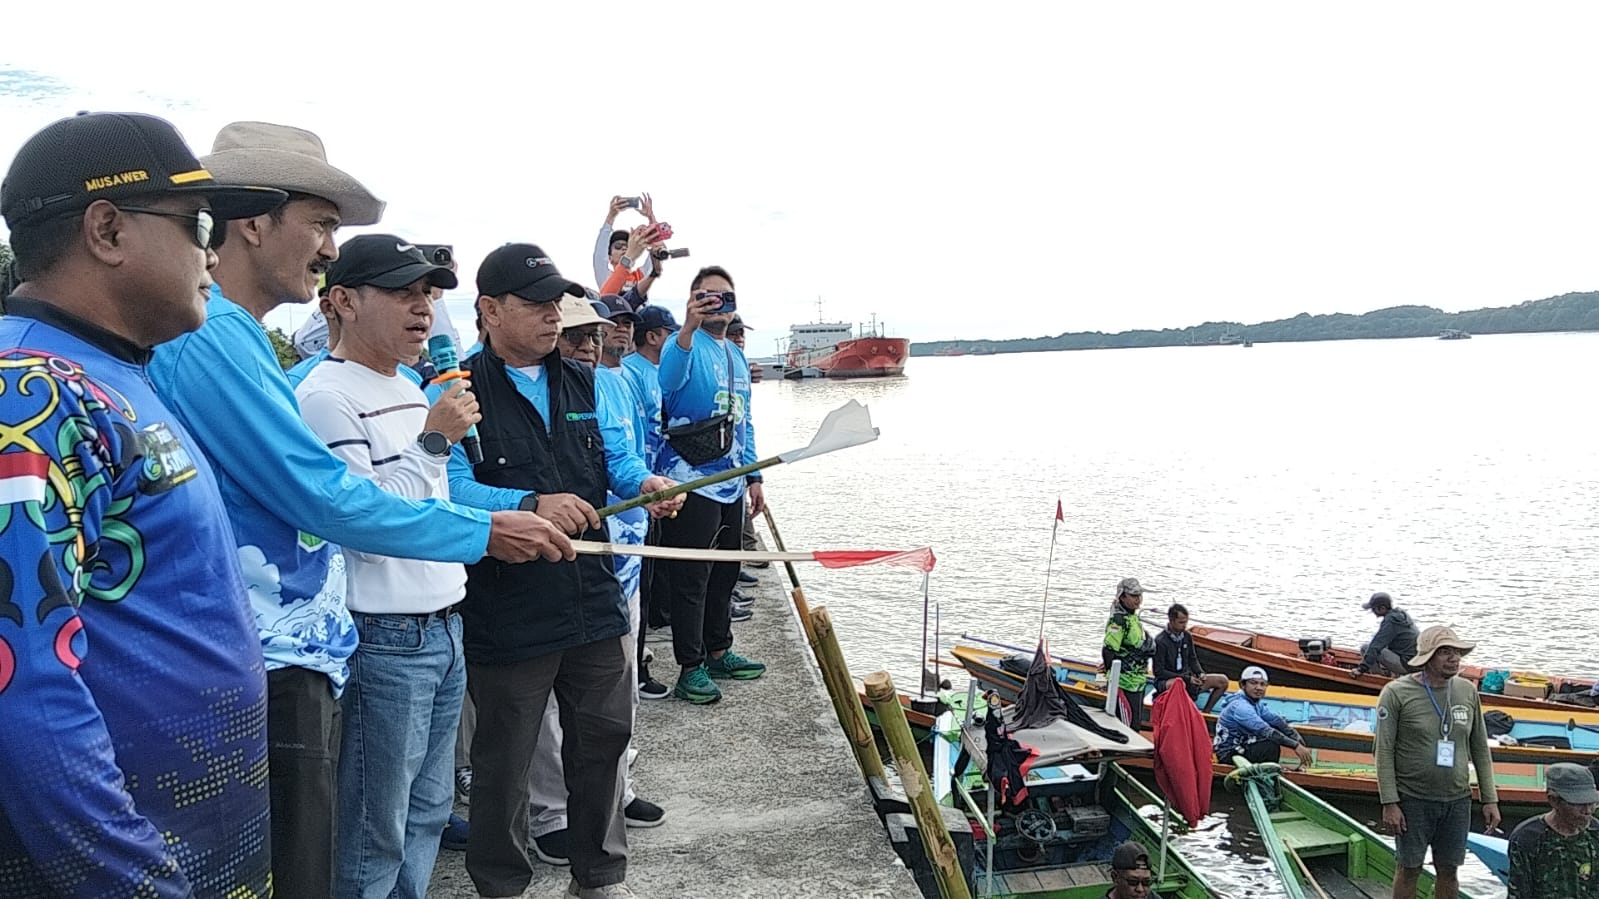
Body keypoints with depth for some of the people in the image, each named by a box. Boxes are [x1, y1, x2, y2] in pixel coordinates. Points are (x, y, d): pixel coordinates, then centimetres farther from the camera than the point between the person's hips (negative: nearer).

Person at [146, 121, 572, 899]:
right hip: (270, 675, -10)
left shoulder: (233, 334, 15)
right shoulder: (210, 333, -18)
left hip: (294, 656, 10)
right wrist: (486, 531, -12)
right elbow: (323, 496, -20)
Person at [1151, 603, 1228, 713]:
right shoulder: (1160, 641, -16)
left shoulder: (1187, 636, 4)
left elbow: (1192, 660, 17)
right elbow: (1159, 672, -16)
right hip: (1166, 681, -8)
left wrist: (1200, 673, -5)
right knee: (1179, 683, -43)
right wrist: (1186, 678, -19)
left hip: (1187, 678, 8)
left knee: (1222, 680, -3)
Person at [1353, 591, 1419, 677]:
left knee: (1365, 648, -13)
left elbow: (1376, 646, -21)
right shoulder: (1401, 614, 11)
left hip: (1406, 664, -10)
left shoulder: (1390, 621, -18)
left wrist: (1362, 668, -21)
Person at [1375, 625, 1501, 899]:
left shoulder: (1468, 692, 3)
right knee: (1409, 869, 5)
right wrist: (1389, 803, -13)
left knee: (1449, 871, 13)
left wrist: (1490, 799, 8)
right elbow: (1384, 752, -10)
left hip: (1458, 800, 4)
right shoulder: (1396, 693, -11)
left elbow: (1480, 749, 10)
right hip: (1413, 801, -4)